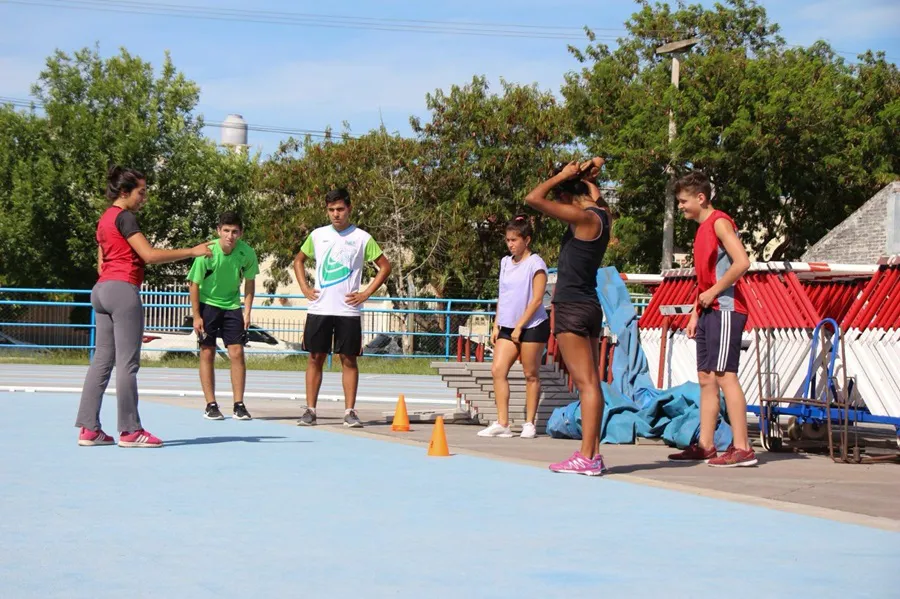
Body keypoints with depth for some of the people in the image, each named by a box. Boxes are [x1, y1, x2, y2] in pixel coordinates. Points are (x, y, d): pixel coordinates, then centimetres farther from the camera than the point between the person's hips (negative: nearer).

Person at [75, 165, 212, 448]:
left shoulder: (105, 219, 18)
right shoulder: (124, 217, -10)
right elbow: (150, 255, -17)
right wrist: (191, 251, -14)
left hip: (102, 289, 10)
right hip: (123, 289, -10)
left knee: (102, 360, 8)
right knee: (127, 363, -7)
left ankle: (89, 429, 5)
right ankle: (130, 431, -5)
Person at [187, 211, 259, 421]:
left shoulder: (247, 253, -14)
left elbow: (250, 282, 3)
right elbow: (195, 284, -11)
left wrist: (247, 311, -2)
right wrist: (196, 316, -11)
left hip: (232, 306, 2)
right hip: (207, 304, -2)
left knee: (237, 353, -5)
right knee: (207, 353, -2)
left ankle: (239, 405, 0)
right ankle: (211, 405, 3)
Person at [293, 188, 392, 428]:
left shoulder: (362, 238, 0)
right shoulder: (317, 235, 8)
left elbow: (385, 266, 5)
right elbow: (298, 260, 22)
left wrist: (366, 293, -3)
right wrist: (305, 288, 8)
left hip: (348, 309, -2)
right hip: (319, 309, 2)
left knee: (349, 359, 1)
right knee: (315, 358, 3)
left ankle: (350, 411, 5)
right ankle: (310, 410, 8)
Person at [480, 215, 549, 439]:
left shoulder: (535, 264, -7)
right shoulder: (505, 263, 13)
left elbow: (536, 300, -11)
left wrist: (519, 326, -13)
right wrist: (496, 325, 12)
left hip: (532, 326, -6)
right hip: (507, 327, 6)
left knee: (531, 375, 1)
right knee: (498, 370, -5)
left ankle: (529, 424, 9)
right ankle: (502, 424, -5)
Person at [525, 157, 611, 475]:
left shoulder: (583, 218, -15)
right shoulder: (602, 216, 9)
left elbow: (533, 198, -20)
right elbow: (594, 196, 33)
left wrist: (563, 175, -9)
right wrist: (585, 175, 14)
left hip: (572, 307, -9)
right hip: (590, 306, 9)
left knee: (586, 382, -11)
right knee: (591, 382, 10)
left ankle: (587, 457, -12)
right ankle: (593, 453, 13)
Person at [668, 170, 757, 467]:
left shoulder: (719, 222, -9)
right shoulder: (702, 229, 20)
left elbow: (742, 262, -21)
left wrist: (713, 293, -16)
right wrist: (695, 313, 17)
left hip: (725, 309, -10)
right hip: (709, 312, 10)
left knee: (724, 374, -13)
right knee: (706, 378, 10)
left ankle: (742, 448, -15)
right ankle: (705, 446, 13)